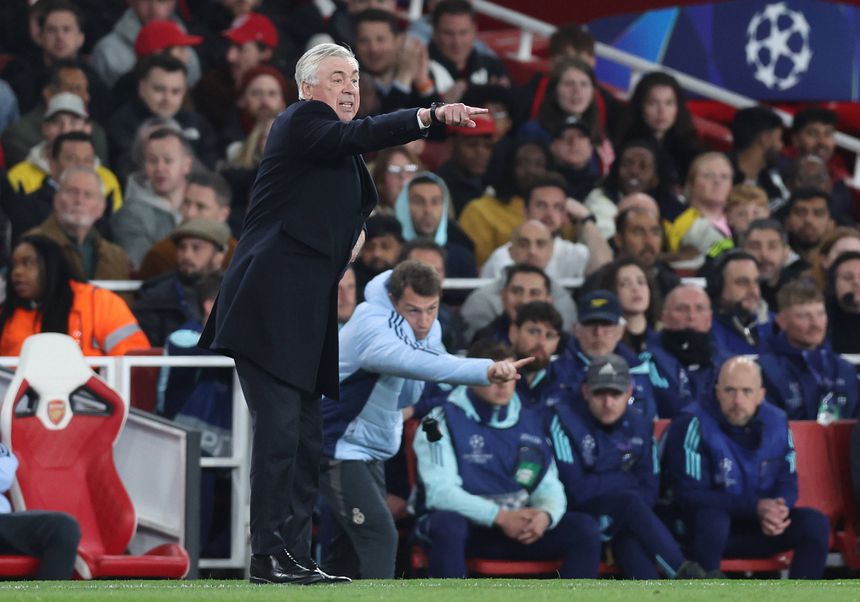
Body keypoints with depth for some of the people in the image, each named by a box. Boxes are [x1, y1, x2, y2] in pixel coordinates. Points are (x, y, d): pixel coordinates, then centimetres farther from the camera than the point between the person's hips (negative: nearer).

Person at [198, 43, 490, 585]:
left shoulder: (340, 155, 22)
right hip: (270, 305, -10)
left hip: (305, 312, 10)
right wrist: (431, 116, -34)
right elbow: (357, 136, -25)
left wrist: (354, 229, 12)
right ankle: (269, 556, -14)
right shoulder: (300, 123, -5)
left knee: (306, 440, 8)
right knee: (279, 429, -13)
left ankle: (296, 558, 11)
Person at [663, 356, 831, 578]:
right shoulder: (695, 423, -16)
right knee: (713, 520, -37)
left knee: (815, 523, -16)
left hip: (756, 529, 5)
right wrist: (755, 507, -24)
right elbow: (689, 494, -18)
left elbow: (788, 482, 8)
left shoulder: (776, 422, 1)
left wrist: (778, 509, -18)